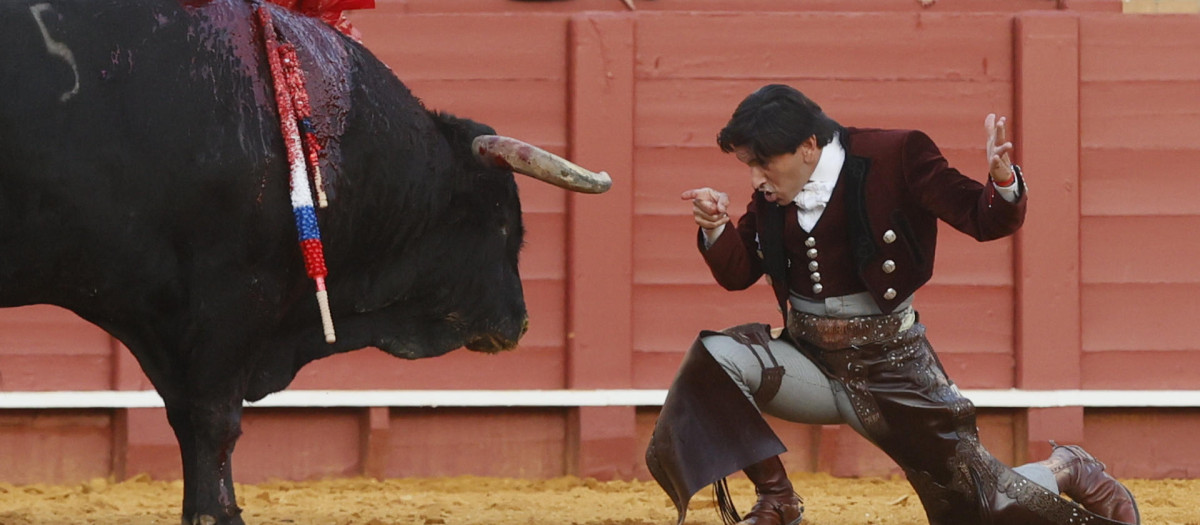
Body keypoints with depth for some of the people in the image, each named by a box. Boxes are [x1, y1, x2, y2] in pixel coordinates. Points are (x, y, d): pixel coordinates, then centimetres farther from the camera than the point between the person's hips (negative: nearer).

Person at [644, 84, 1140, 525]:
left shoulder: (895, 158, -12)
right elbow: (738, 273, 9)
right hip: (809, 359, 4)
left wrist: (1002, 182, -33)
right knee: (717, 355, -23)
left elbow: (985, 220, -11)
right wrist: (717, 228, -11)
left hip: (889, 366, -4)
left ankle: (1064, 471, 33)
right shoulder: (771, 196, 1)